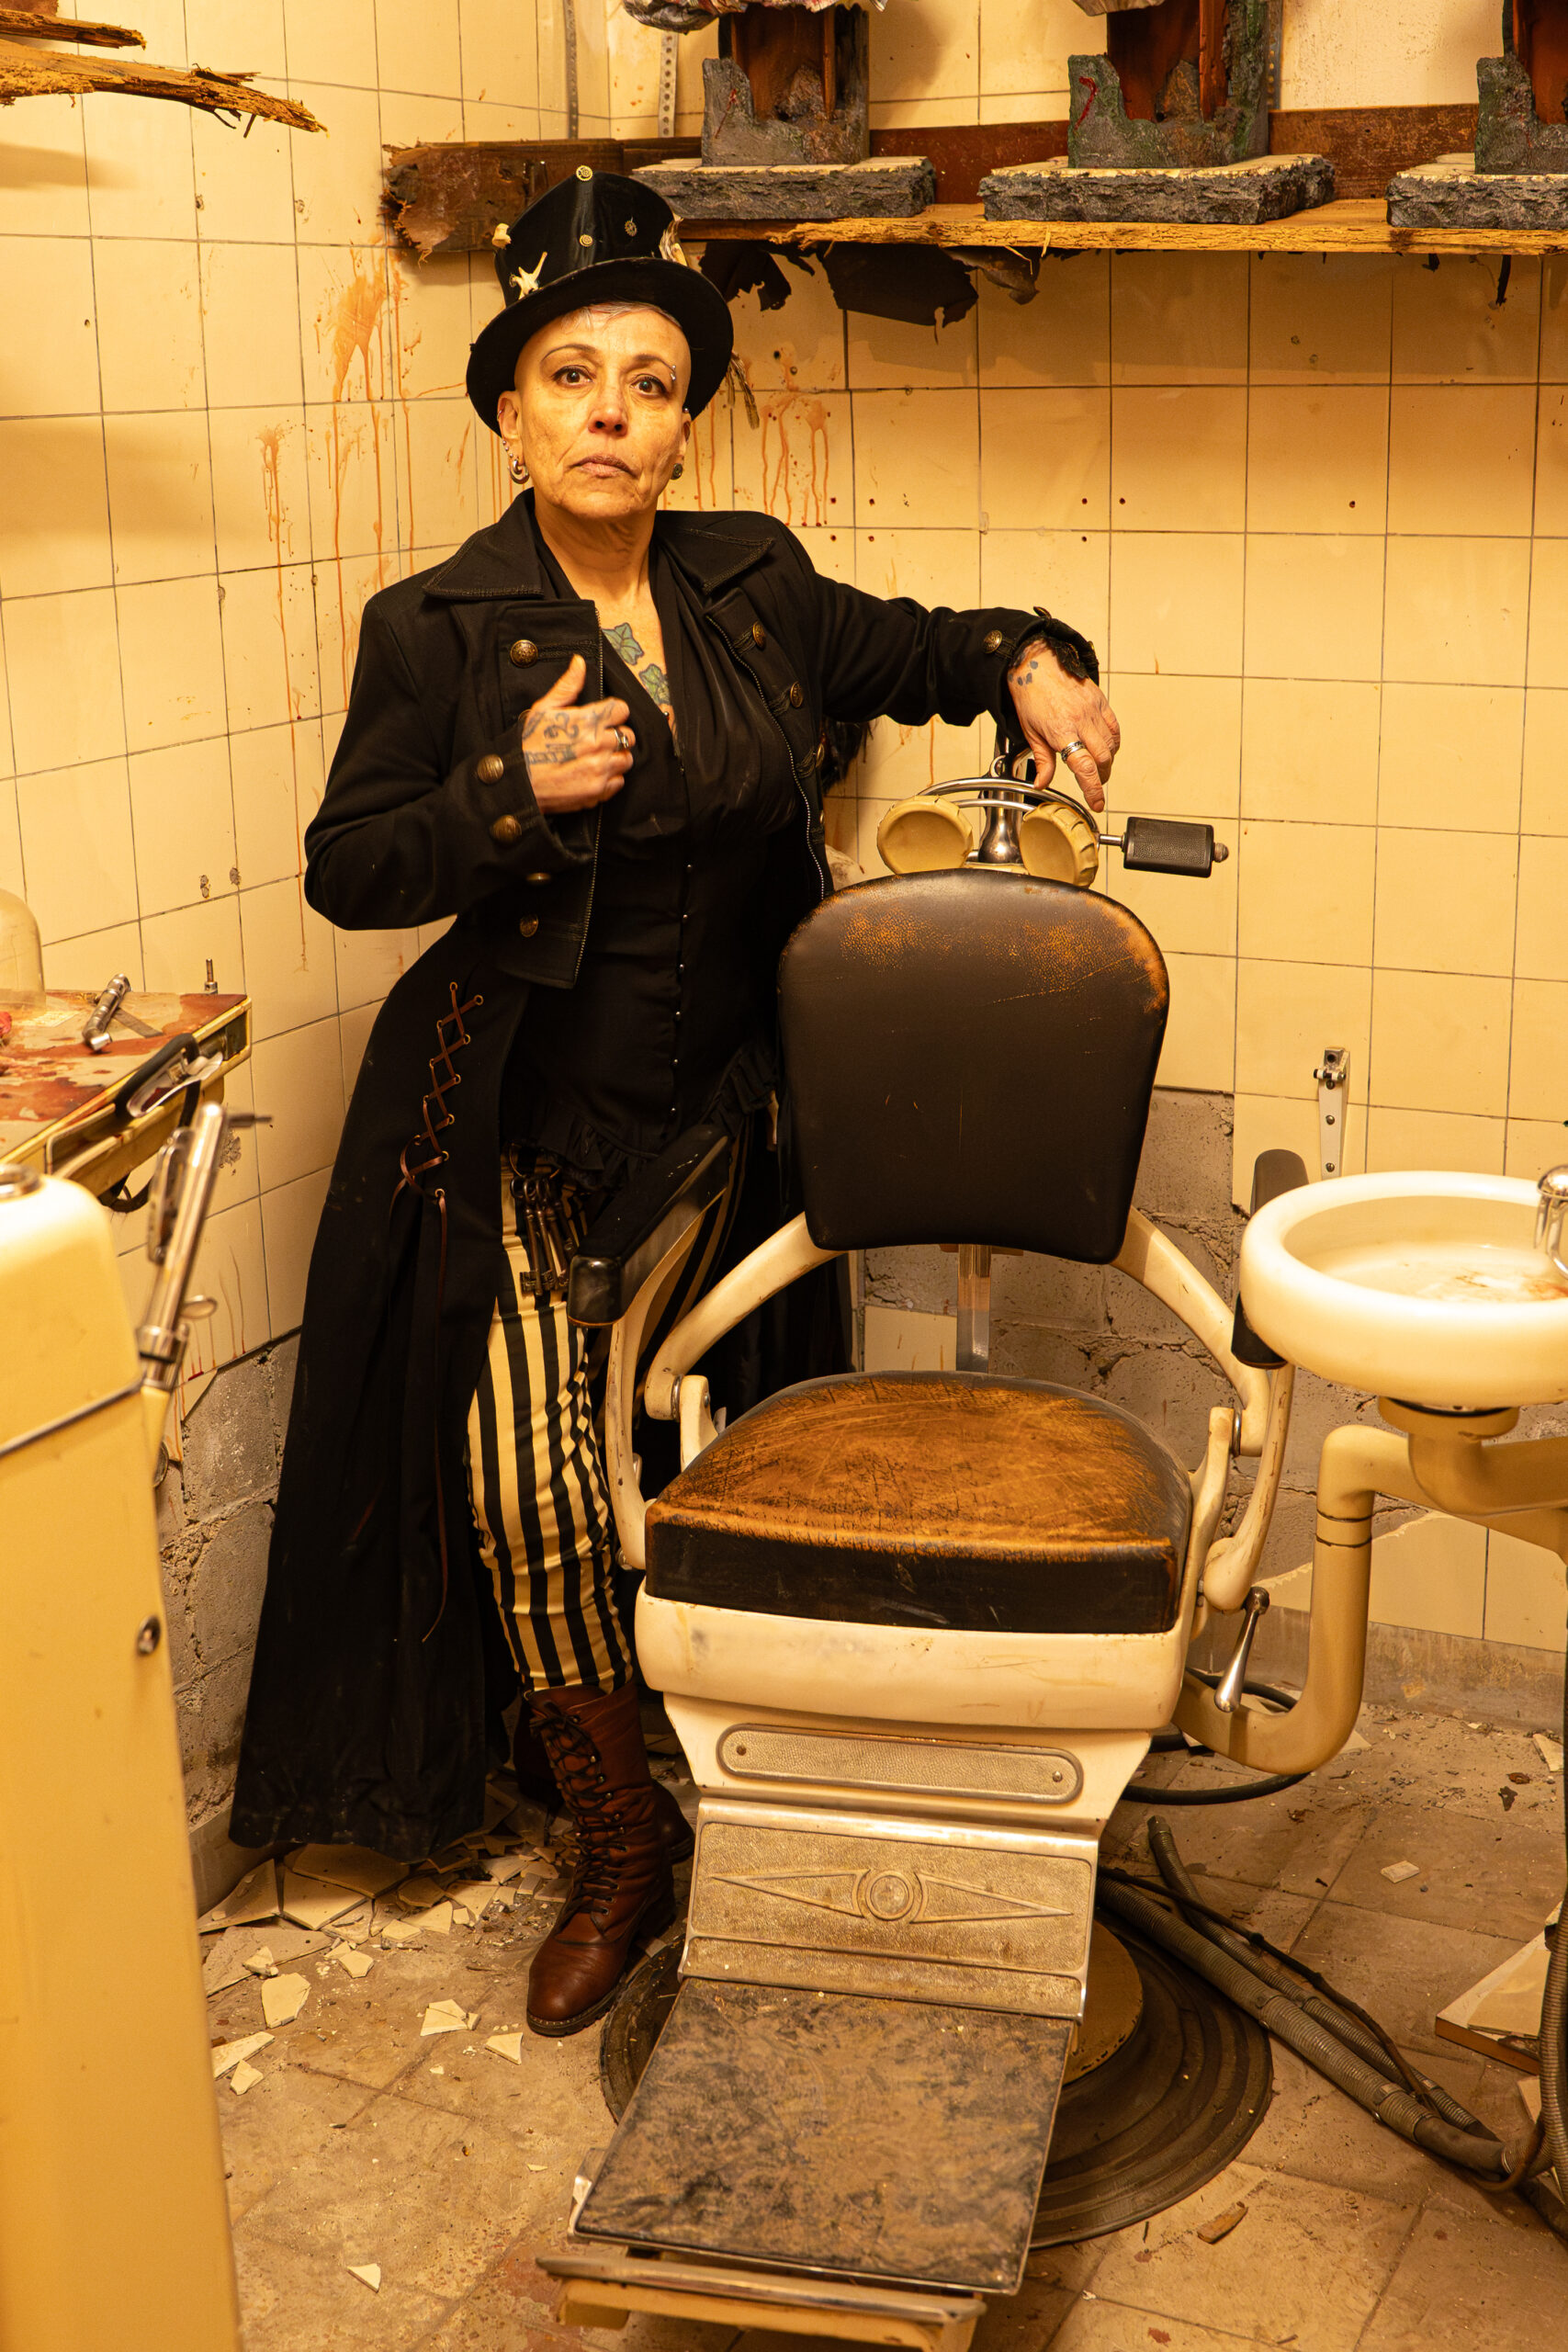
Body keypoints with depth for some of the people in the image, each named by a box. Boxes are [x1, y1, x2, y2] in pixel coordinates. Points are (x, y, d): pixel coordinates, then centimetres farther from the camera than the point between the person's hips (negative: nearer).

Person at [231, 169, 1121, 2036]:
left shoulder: (751, 580, 4)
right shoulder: (436, 630, -8)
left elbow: (894, 650, 22)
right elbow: (346, 869, -6)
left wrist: (1024, 659, 2)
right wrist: (514, 794, -21)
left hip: (719, 1107, 3)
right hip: (521, 1128, -3)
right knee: (529, 1493, -7)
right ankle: (621, 1847, 14)